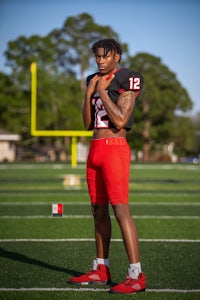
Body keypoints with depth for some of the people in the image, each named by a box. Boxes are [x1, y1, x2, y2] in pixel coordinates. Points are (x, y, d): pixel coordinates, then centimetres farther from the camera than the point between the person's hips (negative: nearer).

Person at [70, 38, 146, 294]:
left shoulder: (127, 79, -8)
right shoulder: (95, 80, 16)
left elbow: (120, 121, -18)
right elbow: (87, 124, 14)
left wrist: (102, 91, -12)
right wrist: (89, 93, 2)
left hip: (114, 148, -8)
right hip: (95, 149, 8)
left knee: (121, 210, -15)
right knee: (98, 211, 12)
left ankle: (136, 276, -15)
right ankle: (100, 270, 20)